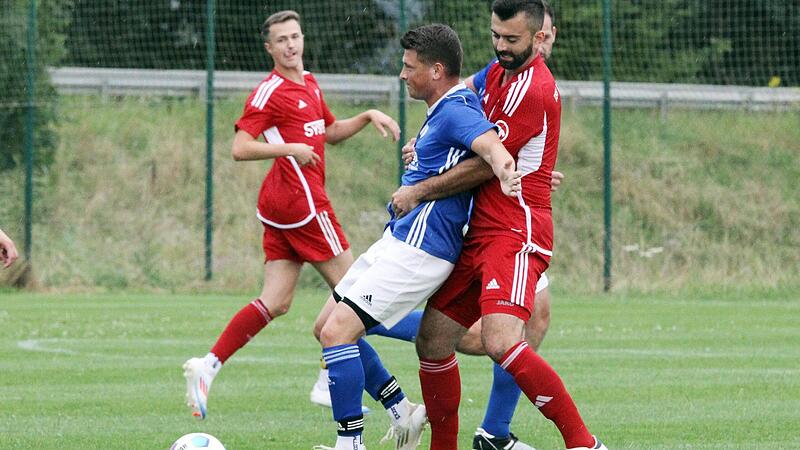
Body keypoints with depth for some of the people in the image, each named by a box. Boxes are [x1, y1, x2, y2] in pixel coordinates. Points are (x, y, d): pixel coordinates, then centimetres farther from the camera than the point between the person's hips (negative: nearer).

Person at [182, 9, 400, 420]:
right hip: (300, 198, -9)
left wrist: (368, 117, 16)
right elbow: (240, 148, -17)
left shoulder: (308, 84, 17)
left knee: (276, 302, 3)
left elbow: (330, 132, 30)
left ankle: (208, 366, -2)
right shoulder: (270, 92, -11)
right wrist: (289, 148, -25)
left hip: (282, 202, 9)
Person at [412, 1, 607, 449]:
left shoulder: (533, 89, -14)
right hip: (479, 235, 10)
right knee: (432, 341, 7)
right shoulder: (498, 72, 15)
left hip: (516, 235, -10)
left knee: (501, 342, -27)